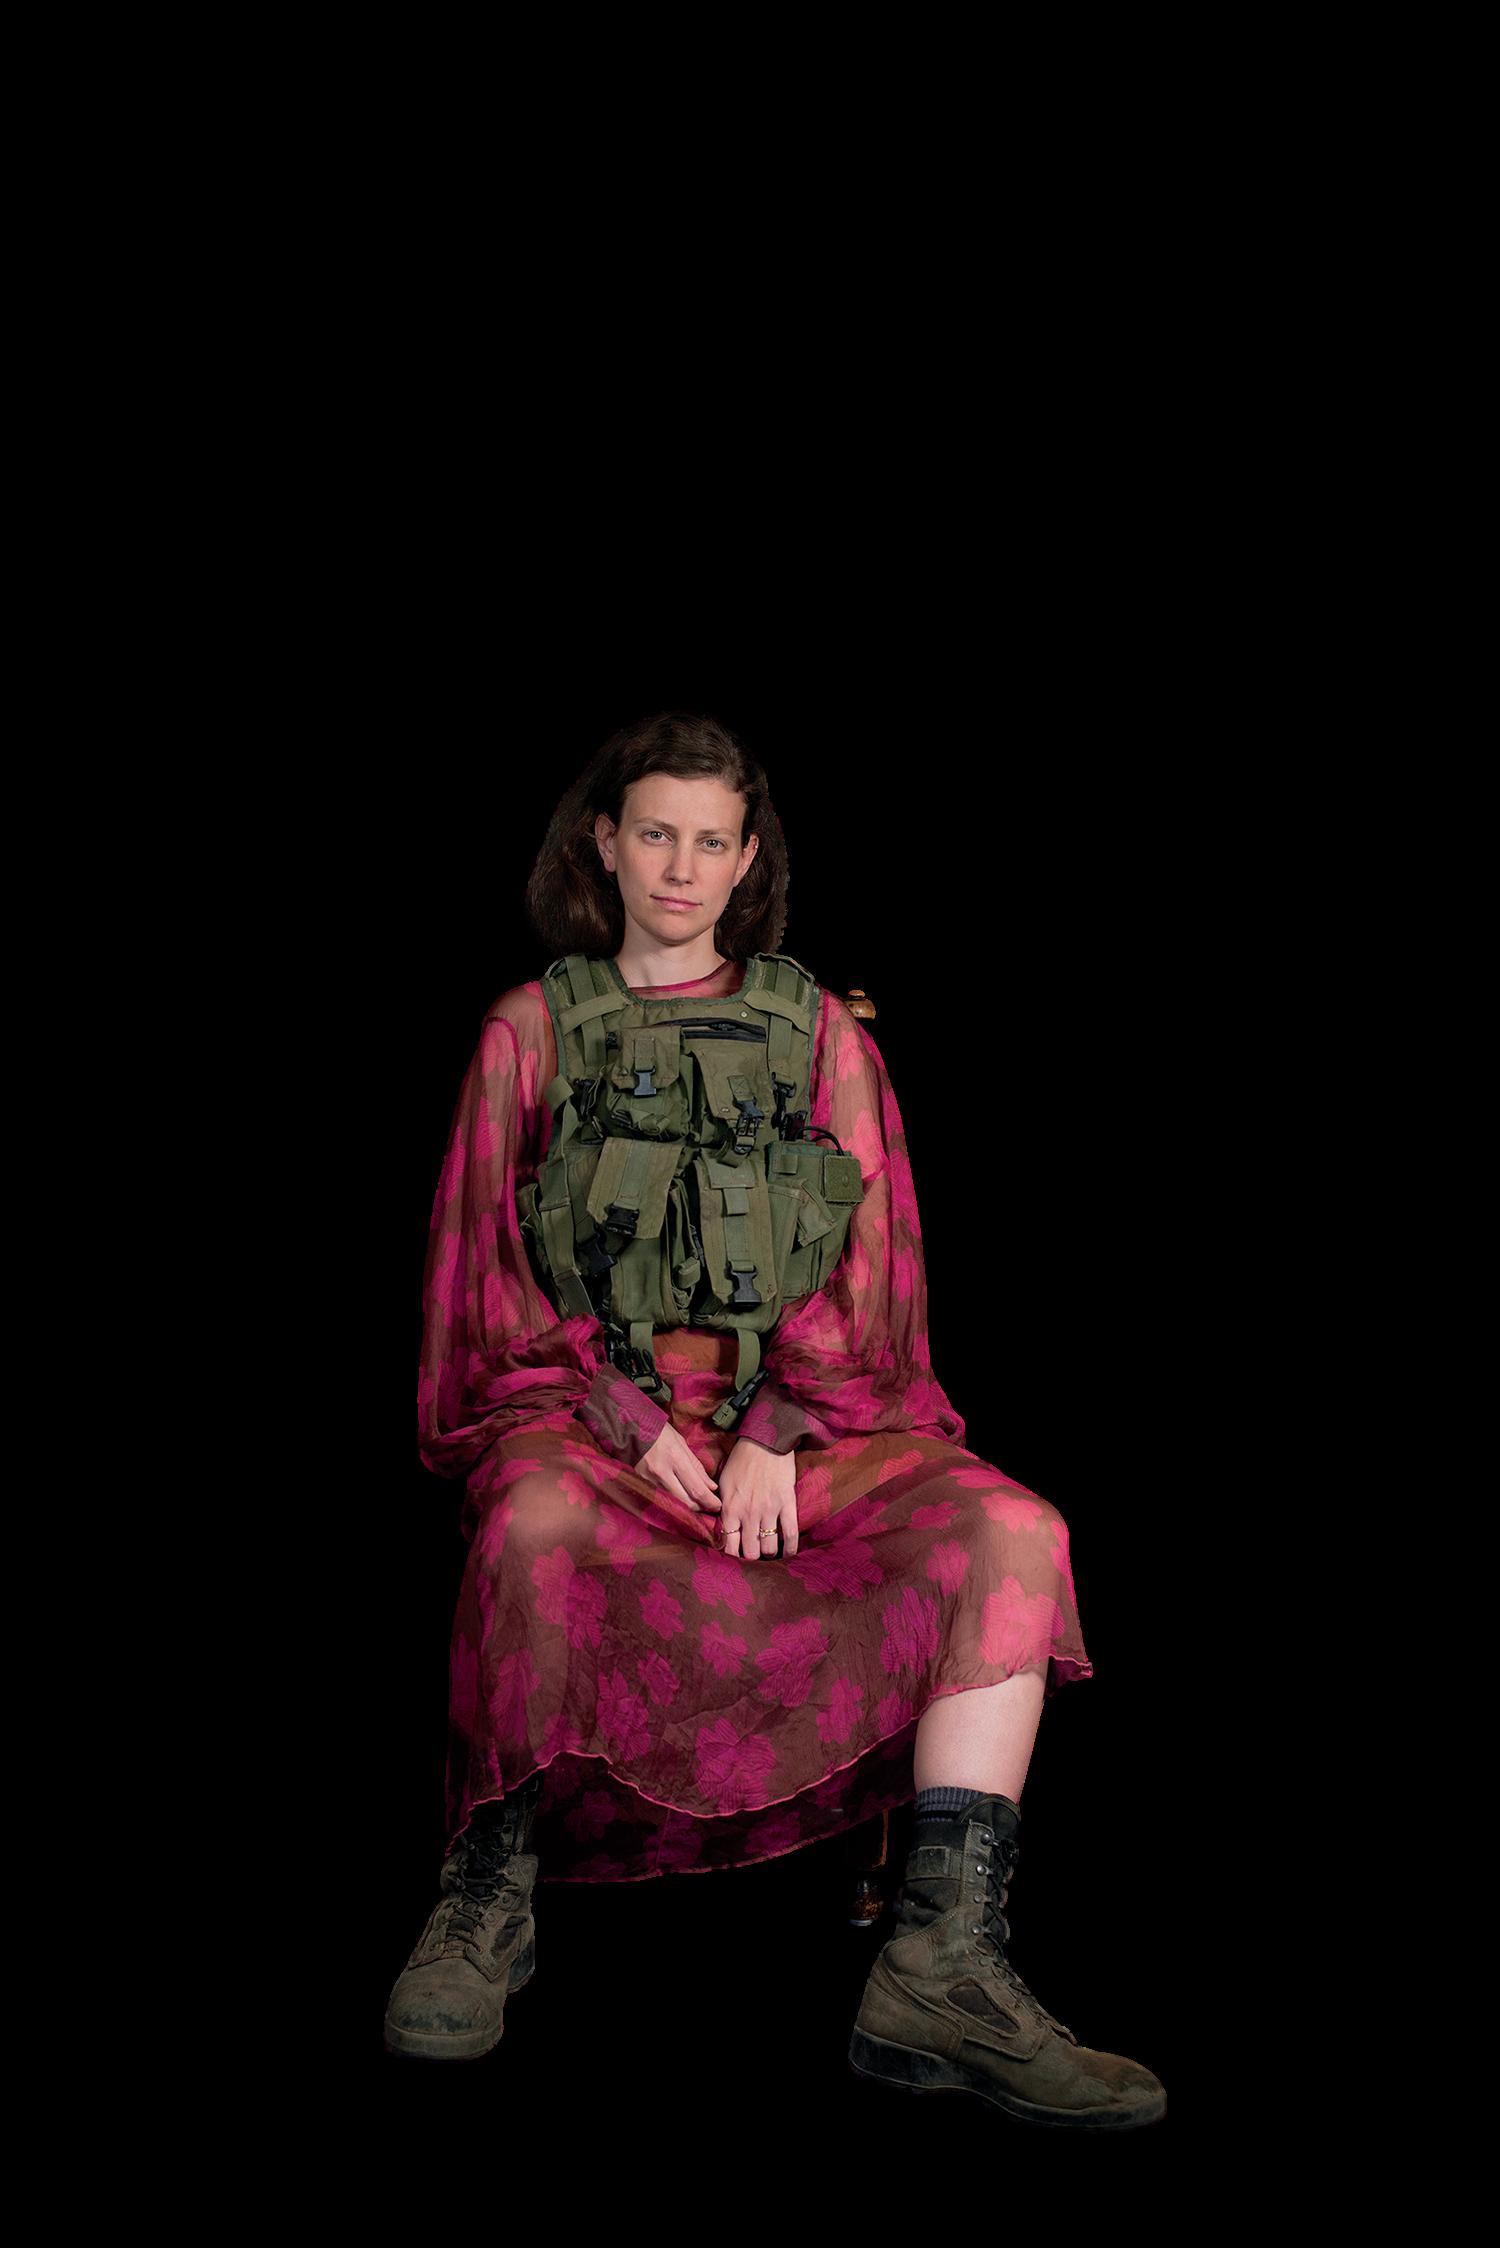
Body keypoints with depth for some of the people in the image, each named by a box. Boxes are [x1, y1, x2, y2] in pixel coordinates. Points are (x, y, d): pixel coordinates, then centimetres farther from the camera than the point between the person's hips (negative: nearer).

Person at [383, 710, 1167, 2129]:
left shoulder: (820, 1031, 13)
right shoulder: (530, 1030, 12)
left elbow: (859, 1259, 5)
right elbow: (503, 1267, 5)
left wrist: (775, 1430, -12)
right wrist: (630, 1414, -12)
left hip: (796, 1406, 2)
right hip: (583, 1402, -1)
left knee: (1013, 1535, -26)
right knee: (532, 1527, -38)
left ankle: (942, 1970, -32)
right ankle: (489, 1897, -17)